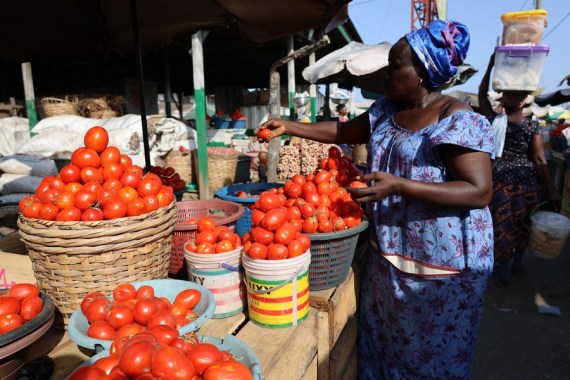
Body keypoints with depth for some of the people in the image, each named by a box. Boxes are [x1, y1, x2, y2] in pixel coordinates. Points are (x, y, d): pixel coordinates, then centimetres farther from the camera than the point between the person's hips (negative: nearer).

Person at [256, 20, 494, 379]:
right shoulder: (385, 110, 6)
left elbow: (480, 191, -21)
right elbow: (343, 131, 18)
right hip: (387, 253, 7)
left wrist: (398, 185, -30)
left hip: (442, 262, -7)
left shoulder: (459, 120, -17)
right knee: (381, 342, 22)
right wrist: (289, 126, 13)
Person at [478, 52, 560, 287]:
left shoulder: (494, 120, -8)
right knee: (523, 224, 17)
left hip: (500, 180, -1)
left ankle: (504, 271, 14)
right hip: (528, 181, 1)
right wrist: (551, 191, -3)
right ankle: (517, 264, 32)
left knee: (503, 225, 7)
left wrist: (491, 64, 2)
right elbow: (539, 160, -8)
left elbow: (482, 92, 4)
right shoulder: (533, 126, -6)